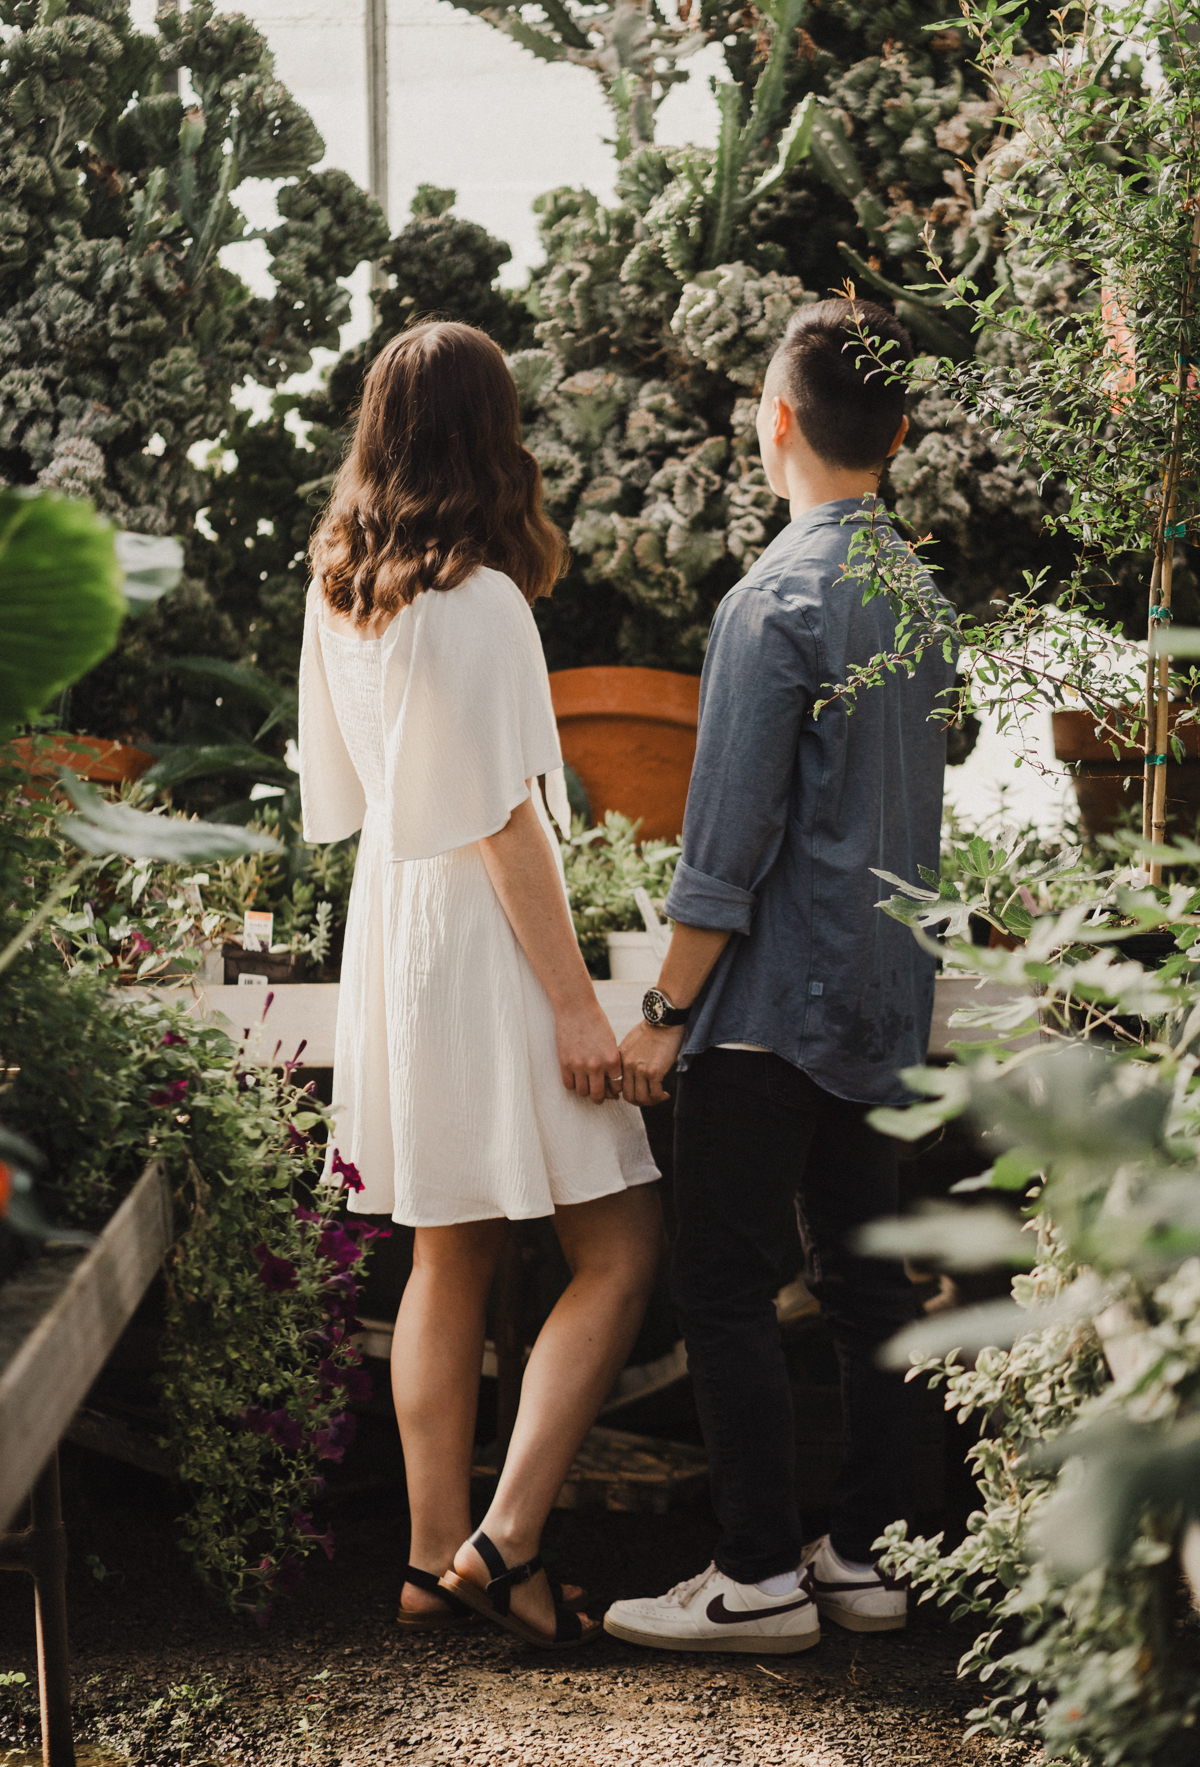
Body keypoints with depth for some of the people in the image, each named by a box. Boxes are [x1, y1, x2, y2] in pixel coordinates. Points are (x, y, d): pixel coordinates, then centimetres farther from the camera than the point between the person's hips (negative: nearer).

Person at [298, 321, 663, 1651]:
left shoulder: (337, 585, 8)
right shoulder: (476, 599, -16)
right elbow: (504, 821, -18)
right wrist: (575, 1001, -16)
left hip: (387, 927, 9)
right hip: (477, 944, -9)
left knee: (451, 1257, 14)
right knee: (619, 1250, -3)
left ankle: (437, 1558, 17)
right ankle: (503, 1544, -8)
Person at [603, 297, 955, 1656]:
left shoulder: (776, 601, -16)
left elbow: (729, 841, -17)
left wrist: (667, 1011, -11)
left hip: (773, 998, -8)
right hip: (886, 991, 8)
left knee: (725, 1286, -1)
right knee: (861, 1272, 12)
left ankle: (760, 1577, 3)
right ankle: (867, 1552, 19)